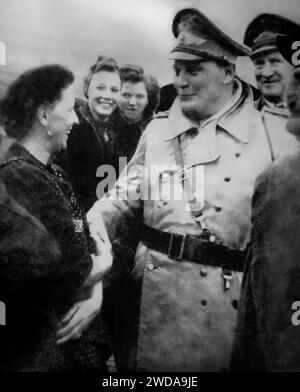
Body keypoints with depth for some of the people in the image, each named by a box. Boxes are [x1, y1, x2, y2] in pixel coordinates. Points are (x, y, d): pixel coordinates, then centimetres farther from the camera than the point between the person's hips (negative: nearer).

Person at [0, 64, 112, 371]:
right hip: (48, 347, -8)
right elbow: (71, 275, -26)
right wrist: (104, 261, -6)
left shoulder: (50, 172, 5)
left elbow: (85, 240, 5)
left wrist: (95, 295, -11)